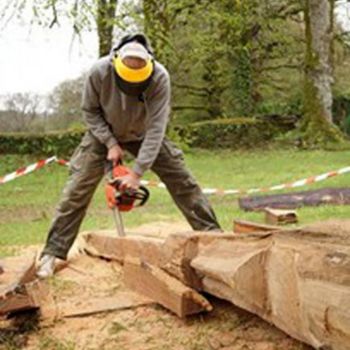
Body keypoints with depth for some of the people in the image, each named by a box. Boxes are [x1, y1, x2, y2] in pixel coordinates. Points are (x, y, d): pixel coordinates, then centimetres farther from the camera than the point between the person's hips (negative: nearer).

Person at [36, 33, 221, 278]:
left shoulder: (160, 77, -33)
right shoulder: (99, 72, -31)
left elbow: (156, 127, -33)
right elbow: (90, 111, -14)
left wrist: (137, 172, -36)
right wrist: (111, 144, -23)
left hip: (143, 135, 1)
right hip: (104, 134, 0)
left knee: (182, 180, -5)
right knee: (77, 190, -8)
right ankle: (53, 253, 0)